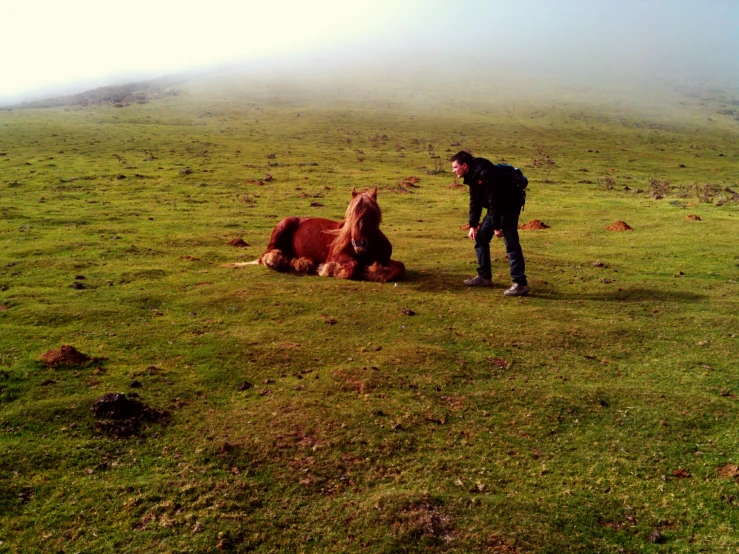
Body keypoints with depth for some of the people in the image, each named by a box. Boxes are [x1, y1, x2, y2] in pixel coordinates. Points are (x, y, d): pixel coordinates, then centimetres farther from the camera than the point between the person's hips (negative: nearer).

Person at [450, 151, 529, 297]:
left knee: (511, 244, -16)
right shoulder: (472, 176, 3)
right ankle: (484, 276, 19)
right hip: (496, 207, 10)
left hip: (510, 206, -10)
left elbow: (494, 201, -28)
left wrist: (496, 227, -25)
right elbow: (475, 201, 9)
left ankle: (520, 283, -14)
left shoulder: (486, 174, -28)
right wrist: (473, 225, 3)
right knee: (480, 238, 9)